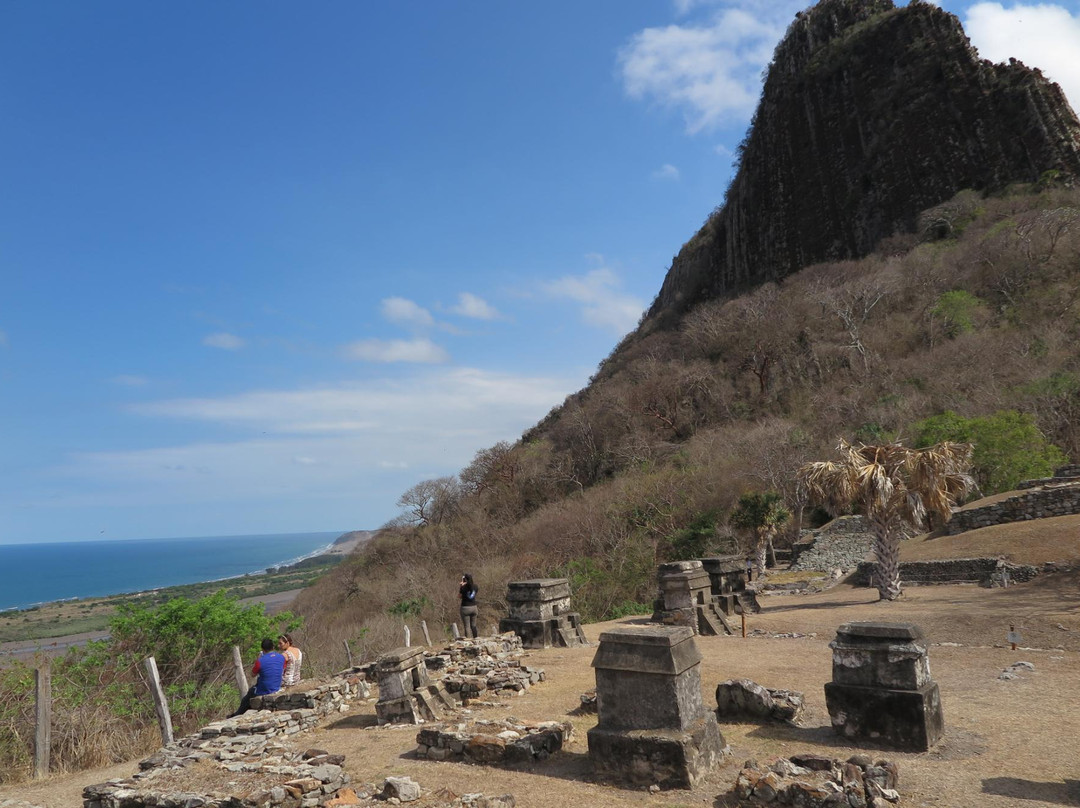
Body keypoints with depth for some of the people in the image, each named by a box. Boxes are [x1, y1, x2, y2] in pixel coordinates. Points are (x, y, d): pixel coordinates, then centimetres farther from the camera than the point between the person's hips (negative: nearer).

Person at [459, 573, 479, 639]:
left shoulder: (463, 587, -14)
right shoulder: (475, 586, -1)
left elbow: (459, 594, 2)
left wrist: (461, 584, 1)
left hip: (465, 608, -5)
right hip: (474, 607, 5)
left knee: (466, 626, 1)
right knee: (473, 626, 16)